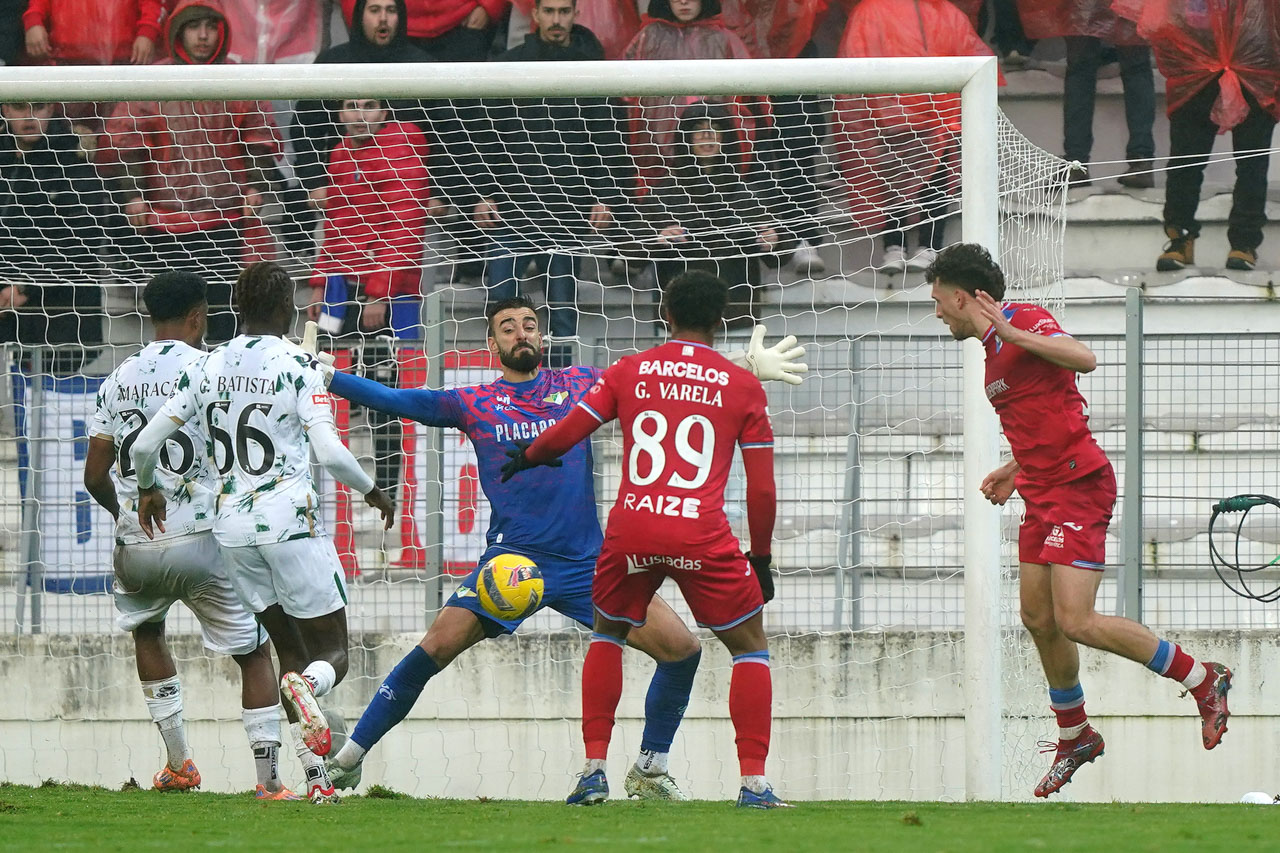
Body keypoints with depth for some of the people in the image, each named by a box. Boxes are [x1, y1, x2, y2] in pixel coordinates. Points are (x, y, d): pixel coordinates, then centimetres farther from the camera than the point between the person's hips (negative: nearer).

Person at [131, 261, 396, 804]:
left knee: (289, 648, 15)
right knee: (331, 651, 4)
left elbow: (145, 444, 7)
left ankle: (316, 777, 4)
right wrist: (371, 490, 3)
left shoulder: (206, 368, 5)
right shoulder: (296, 366, -9)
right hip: (291, 523, -5)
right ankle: (307, 686, -34)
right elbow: (331, 453, -17)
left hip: (232, 527, 5)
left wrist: (148, 488, 28)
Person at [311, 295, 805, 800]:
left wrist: (748, 366, 8)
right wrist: (326, 378, -8)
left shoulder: (580, 385, 9)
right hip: (510, 558, -2)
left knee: (681, 648, -8)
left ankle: (650, 770, 12)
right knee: (437, 647, -20)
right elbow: (395, 401, 3)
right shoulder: (474, 405, 5)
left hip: (586, 562, 2)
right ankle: (348, 759, -8)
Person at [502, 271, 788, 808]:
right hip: (703, 536, -2)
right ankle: (754, 782, 3)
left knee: (607, 635, 26)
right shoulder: (742, 386, 8)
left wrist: (526, 456, 32)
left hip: (631, 527, 2)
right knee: (750, 645, 14)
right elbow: (762, 490, 7)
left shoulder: (629, 371, 11)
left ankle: (593, 769, 18)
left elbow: (564, 435, 10)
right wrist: (762, 557, 19)